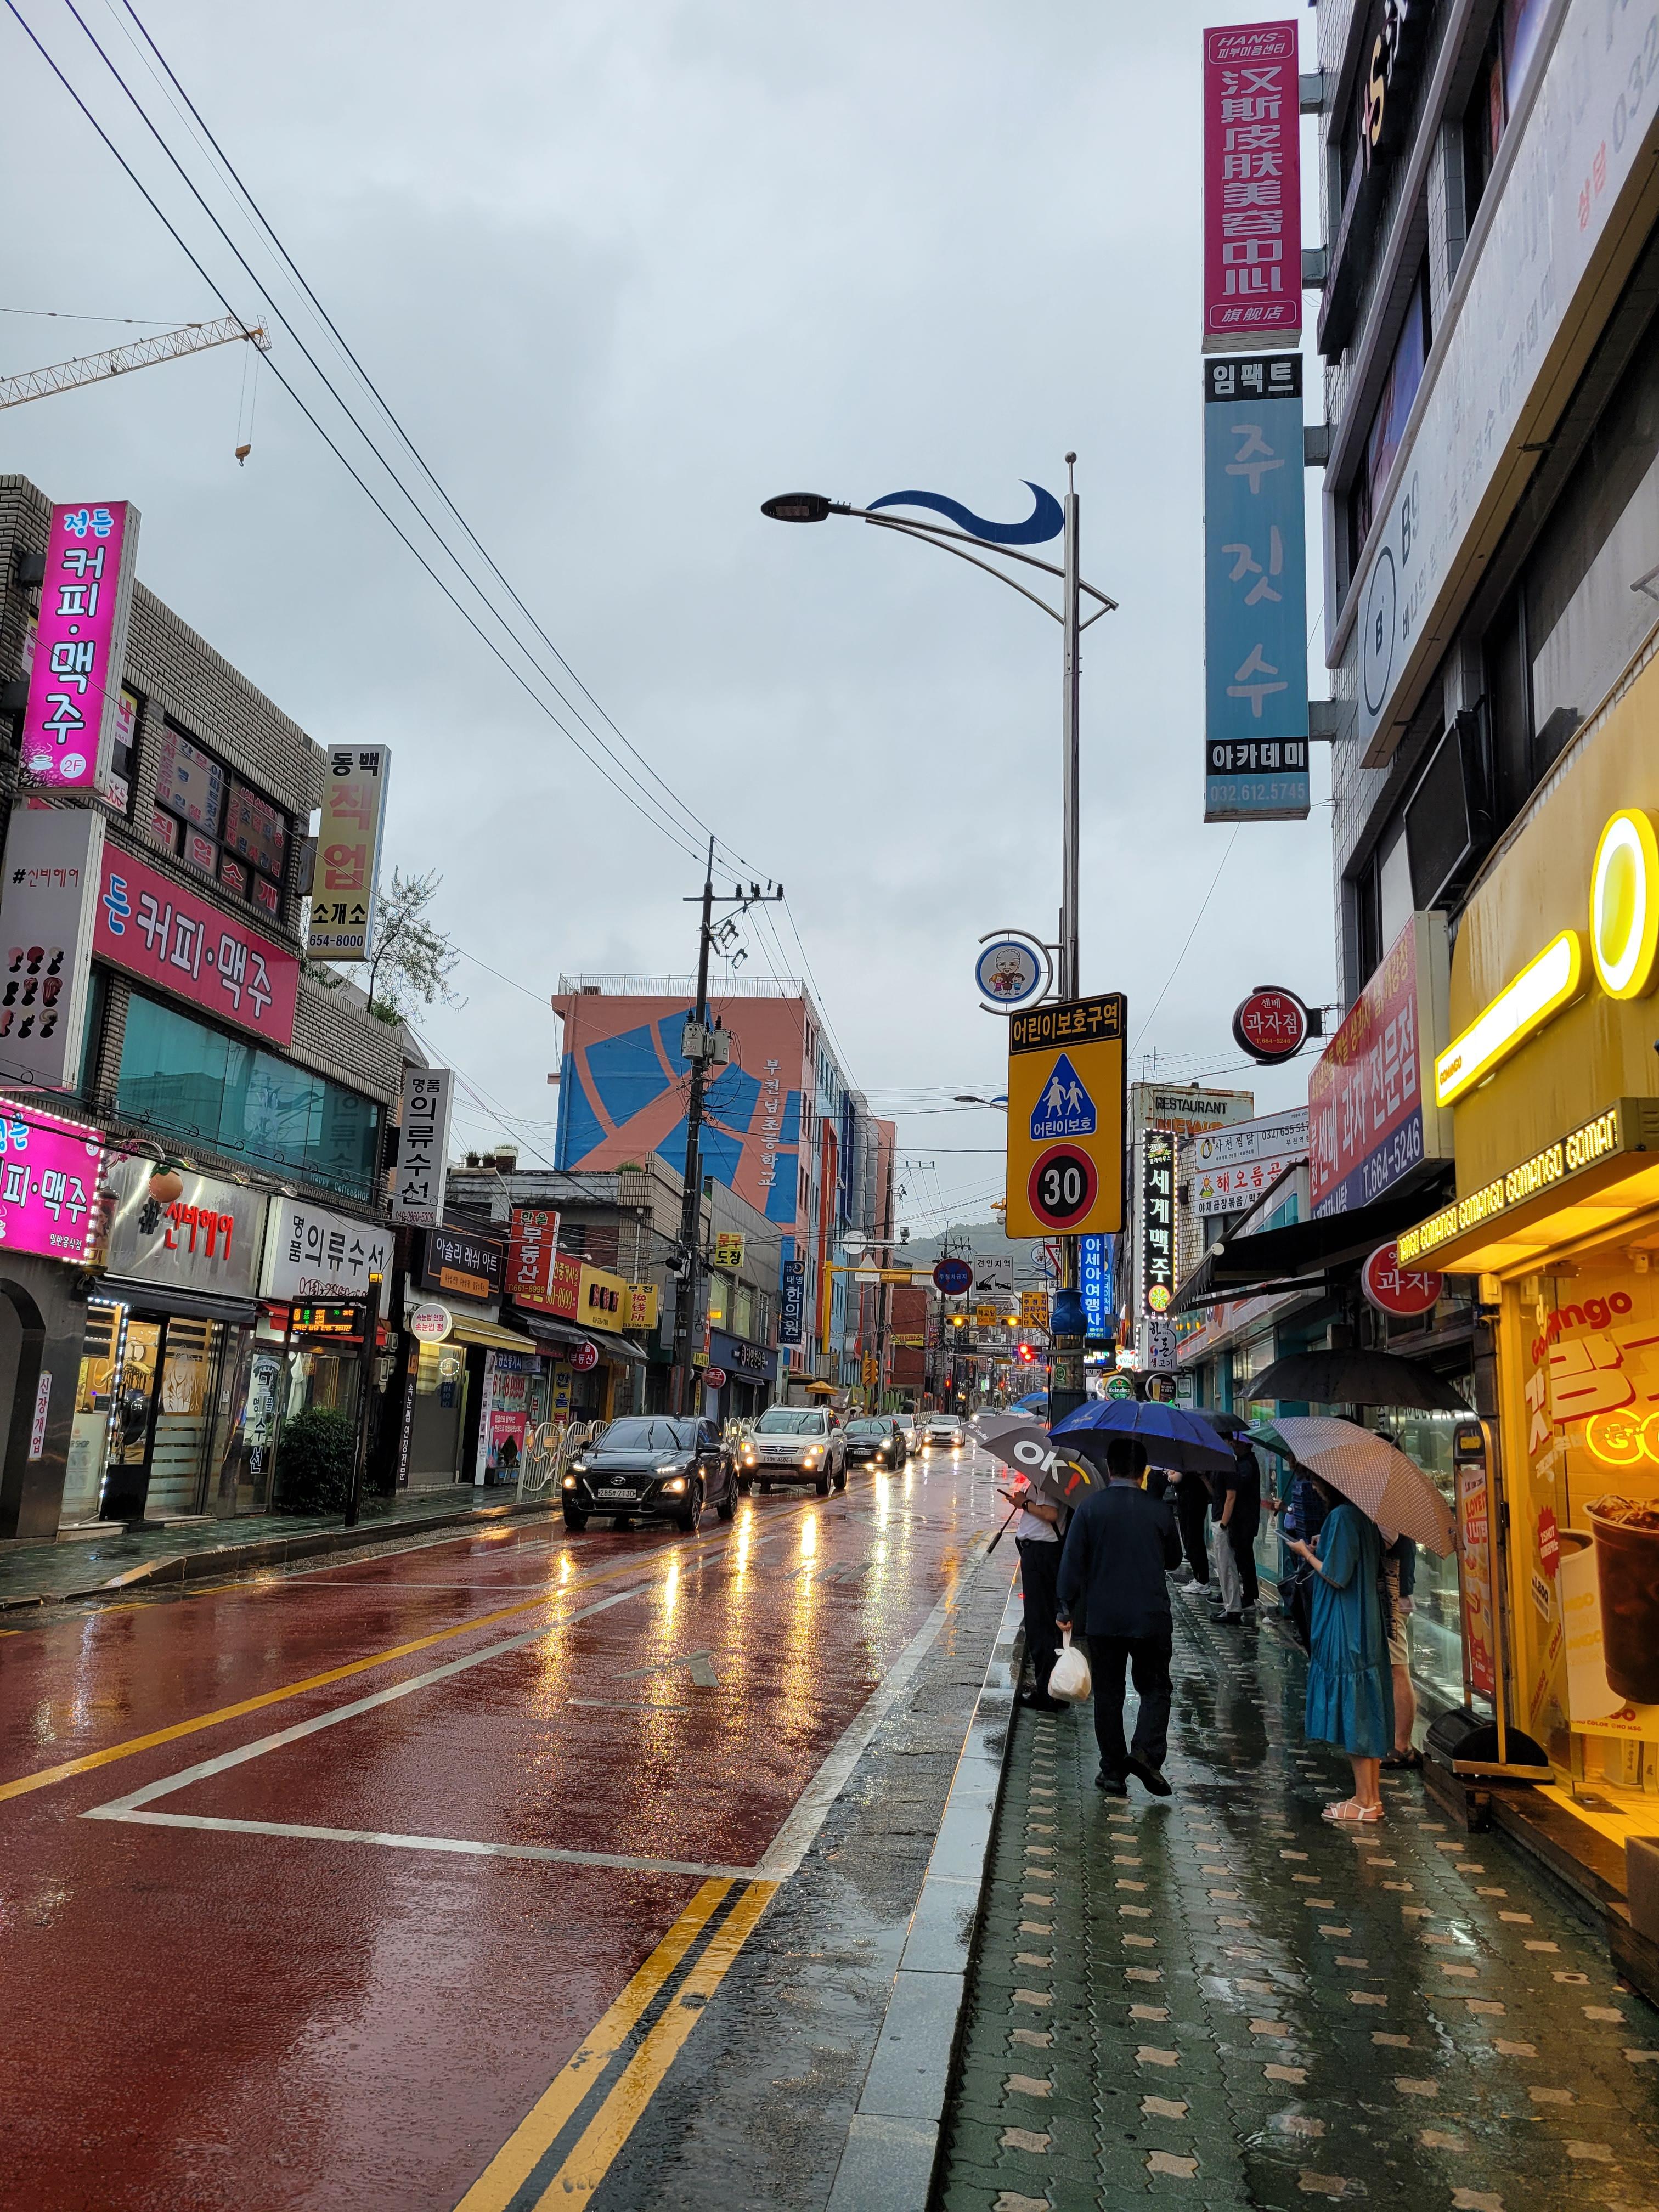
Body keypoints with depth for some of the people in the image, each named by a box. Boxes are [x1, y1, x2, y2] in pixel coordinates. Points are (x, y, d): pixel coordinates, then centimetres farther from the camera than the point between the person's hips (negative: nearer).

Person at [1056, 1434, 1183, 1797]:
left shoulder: (1090, 1507, -6)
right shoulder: (1159, 1511, -2)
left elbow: (1072, 1561, -7)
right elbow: (1173, 1559, 13)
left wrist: (1066, 1608, 0)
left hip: (1102, 1618, 0)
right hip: (1151, 1618, 0)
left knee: (1108, 1694, 10)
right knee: (1155, 1688, 13)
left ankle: (1113, 1770, 13)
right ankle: (1147, 1752, -7)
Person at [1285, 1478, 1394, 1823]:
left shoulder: (1341, 1517, -18)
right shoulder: (1364, 1514, 9)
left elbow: (1336, 1575, -20)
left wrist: (1306, 1553, -5)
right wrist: (1320, 1550, 15)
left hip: (1345, 1629, -9)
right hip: (1367, 1623, 9)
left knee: (1351, 1708, -2)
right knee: (1367, 1709, 14)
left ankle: (1364, 1803, 4)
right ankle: (1372, 1797, 21)